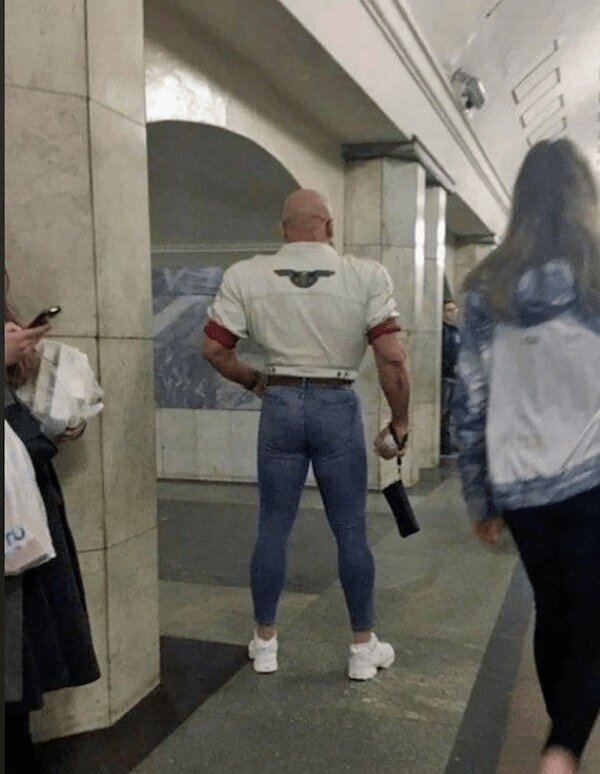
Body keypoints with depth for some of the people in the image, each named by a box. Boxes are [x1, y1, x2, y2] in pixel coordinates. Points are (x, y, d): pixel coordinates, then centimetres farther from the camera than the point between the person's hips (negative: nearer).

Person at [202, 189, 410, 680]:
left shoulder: (246, 276, -2)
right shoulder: (367, 276, -7)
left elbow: (214, 349, 1)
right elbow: (391, 357, -11)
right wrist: (400, 422, 0)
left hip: (281, 404, 2)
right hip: (338, 406, -1)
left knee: (273, 529, 12)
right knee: (351, 531, 10)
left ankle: (265, 642, 25)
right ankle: (364, 647, 22)